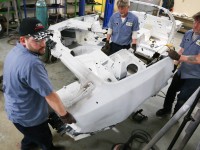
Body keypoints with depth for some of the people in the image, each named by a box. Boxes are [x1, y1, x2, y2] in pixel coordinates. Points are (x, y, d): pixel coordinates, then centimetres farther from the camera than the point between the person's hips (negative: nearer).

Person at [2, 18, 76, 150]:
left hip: (16, 110, 9)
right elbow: (50, 96, -31)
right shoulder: (31, 64, -39)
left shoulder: (15, 51, -7)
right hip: (28, 117, -9)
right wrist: (64, 115, -19)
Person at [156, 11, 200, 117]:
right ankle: (166, 109, 46)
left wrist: (179, 57, -33)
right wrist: (175, 62, -2)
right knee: (171, 91, 21)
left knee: (182, 98, 1)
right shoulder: (188, 33, -3)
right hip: (181, 71, 7)